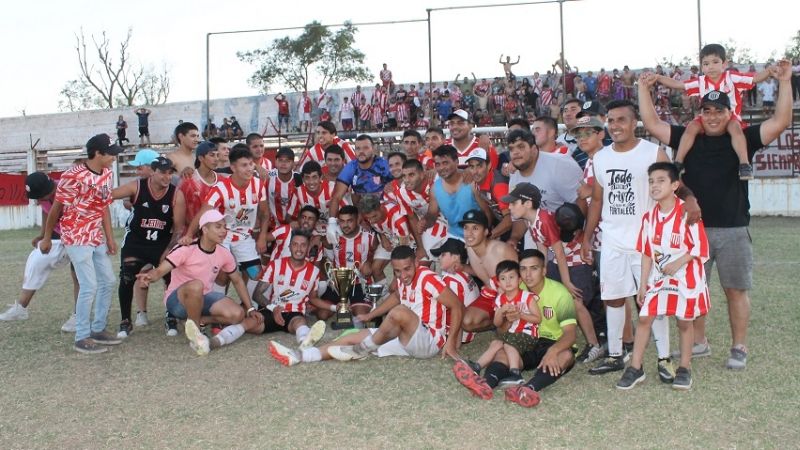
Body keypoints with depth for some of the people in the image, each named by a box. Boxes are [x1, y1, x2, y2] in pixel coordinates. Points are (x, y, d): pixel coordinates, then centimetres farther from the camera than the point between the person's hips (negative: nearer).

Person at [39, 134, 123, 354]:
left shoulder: (107, 175, 3)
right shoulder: (73, 176, -19)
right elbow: (56, 208, -10)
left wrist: (109, 237, 8)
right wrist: (47, 238, -2)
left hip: (96, 237, 8)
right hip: (77, 238, -8)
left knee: (108, 280, 11)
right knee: (89, 286, -10)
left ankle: (98, 329, 25)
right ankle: (82, 338, 2)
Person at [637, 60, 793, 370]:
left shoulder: (743, 140, 2)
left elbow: (781, 121, -6)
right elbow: (652, 124, 4)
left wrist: (784, 83, -10)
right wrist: (644, 88, 2)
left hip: (733, 230, -2)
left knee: (736, 290, 6)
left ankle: (739, 348, 19)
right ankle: (698, 343, 24)